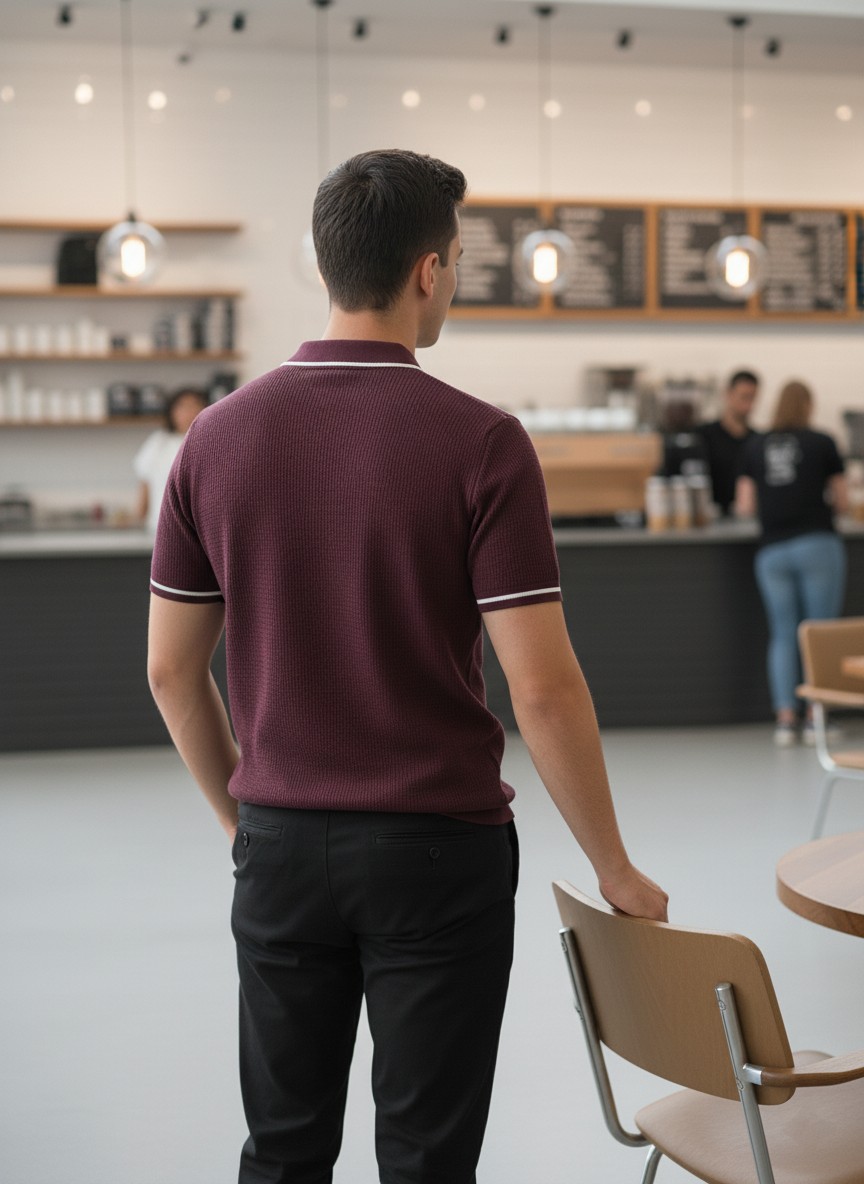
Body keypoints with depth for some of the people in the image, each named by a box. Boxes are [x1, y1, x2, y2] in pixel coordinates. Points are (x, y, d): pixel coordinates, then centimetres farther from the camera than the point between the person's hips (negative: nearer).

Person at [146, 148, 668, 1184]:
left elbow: (171, 669, 4)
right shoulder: (480, 442, -14)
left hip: (280, 845, 4)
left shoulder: (221, 433, -1)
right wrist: (614, 868, -4)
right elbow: (541, 687, -16)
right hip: (437, 849, -4)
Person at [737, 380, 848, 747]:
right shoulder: (822, 444, 1)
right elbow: (842, 502, 5)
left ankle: (785, 718, 2)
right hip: (817, 544, -3)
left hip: (772, 549, 3)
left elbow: (745, 506, 8)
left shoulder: (755, 447, 7)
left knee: (783, 634, 7)